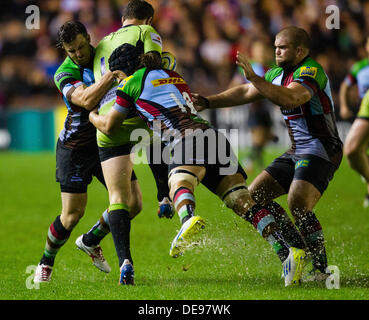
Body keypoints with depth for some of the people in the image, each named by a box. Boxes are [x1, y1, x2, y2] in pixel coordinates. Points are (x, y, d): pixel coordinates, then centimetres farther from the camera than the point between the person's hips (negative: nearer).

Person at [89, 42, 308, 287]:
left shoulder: (133, 83, 13)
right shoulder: (174, 76, 33)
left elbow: (109, 126, 25)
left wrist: (93, 115, 44)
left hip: (188, 139, -6)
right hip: (215, 139, 6)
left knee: (179, 182, -29)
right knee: (243, 201, -4)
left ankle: (189, 220, -65)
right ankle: (286, 252, -21)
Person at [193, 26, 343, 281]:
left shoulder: (311, 71, -17)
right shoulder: (279, 73, 13)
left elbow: (290, 99, -36)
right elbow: (245, 93, 19)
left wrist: (254, 78, -36)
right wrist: (207, 102, 10)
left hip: (321, 151, -10)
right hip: (297, 152, 10)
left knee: (297, 203, -27)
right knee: (255, 194, 3)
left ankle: (321, 269, -16)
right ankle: (299, 250, 7)